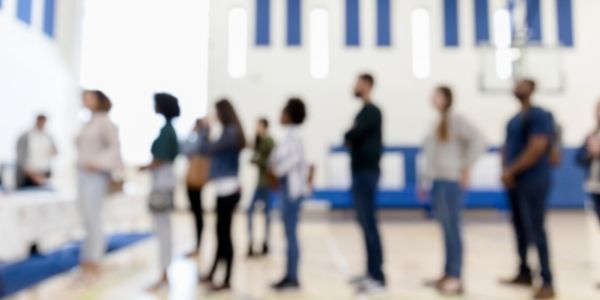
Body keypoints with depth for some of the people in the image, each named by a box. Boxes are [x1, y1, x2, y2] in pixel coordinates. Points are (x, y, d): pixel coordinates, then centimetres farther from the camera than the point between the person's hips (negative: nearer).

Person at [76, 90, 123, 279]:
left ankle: (94, 263, -3)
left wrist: (97, 164, -23)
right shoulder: (89, 124, 17)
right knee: (88, 219, 10)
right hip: (84, 175, 8)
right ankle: (90, 261, 16)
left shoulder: (105, 121, -7)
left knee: (93, 219, -8)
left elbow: (115, 147, -16)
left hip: (96, 175, -8)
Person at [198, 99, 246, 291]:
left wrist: (205, 129, -6)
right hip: (226, 189, 9)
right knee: (221, 233, 16)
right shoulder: (232, 131, 13)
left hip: (227, 190, -9)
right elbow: (216, 151, 16)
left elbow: (206, 148, -20)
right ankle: (212, 274, 30)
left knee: (224, 234, 0)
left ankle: (227, 281, 11)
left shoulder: (230, 132, -16)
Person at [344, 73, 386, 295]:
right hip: (360, 172, 9)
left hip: (367, 172, -9)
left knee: (369, 224, -9)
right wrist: (351, 139, -5)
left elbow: (351, 135, -19)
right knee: (365, 224, 11)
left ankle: (378, 278, -4)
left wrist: (348, 137, 1)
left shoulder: (372, 112, -10)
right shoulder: (364, 112, 19)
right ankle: (371, 273, 18)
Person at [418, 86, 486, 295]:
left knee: (452, 229, -2)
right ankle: (447, 275, 21)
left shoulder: (455, 120, -7)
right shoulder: (437, 123, 16)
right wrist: (425, 181, 17)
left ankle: (456, 278, 6)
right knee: (446, 230, 12)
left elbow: (478, 141, -18)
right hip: (437, 181, 8)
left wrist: (466, 168, -14)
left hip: (450, 181, -8)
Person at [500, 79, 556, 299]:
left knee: (535, 231, -7)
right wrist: (506, 171, 0)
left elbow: (536, 149, -18)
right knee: (520, 229, 13)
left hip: (533, 182, -8)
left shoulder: (539, 116, -9)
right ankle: (524, 274, 24)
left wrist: (511, 170, -14)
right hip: (514, 182, 8)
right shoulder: (514, 120, 16)